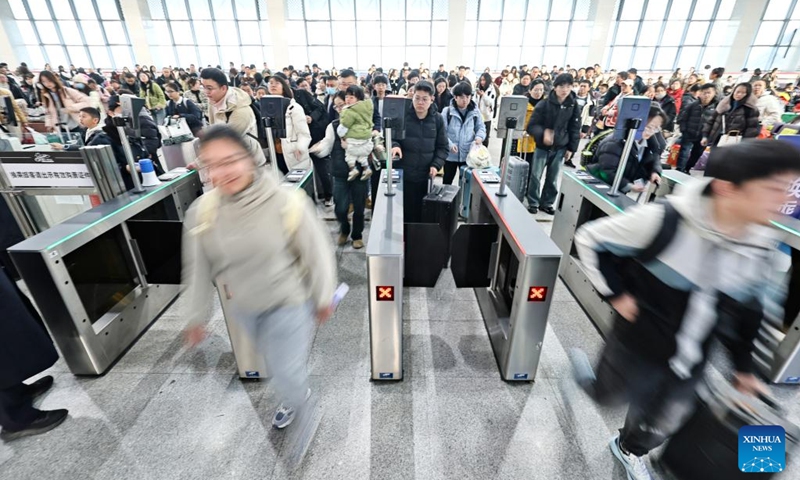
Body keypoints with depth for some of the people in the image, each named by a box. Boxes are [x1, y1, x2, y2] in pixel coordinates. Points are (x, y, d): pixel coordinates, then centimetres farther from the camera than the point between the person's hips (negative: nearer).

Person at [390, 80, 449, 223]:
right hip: (403, 175, -1)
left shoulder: (437, 119, 3)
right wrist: (395, 145, -20)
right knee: (404, 214, 6)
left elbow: (443, 147, 7)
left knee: (421, 214, 9)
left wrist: (436, 165, -8)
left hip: (426, 176, 2)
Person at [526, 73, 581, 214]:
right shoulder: (544, 104, -9)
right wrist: (543, 133, -28)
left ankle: (547, 203, 22)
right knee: (536, 176, -1)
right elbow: (531, 125, -10)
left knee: (553, 179, 8)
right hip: (542, 146, -2)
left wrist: (571, 148, 2)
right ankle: (533, 203, 14)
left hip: (560, 148, 2)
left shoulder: (574, 106, 0)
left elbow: (575, 129, 6)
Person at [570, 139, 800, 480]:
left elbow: (748, 311, 7)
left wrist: (743, 365, 12)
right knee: (607, 396, 20)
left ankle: (629, 449, 56)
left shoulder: (763, 249, -8)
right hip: (638, 344, -5)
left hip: (689, 362, 5)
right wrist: (616, 293, -19)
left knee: (661, 422, 24)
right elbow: (589, 238, -20)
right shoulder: (665, 220, -28)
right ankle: (582, 365, 53)